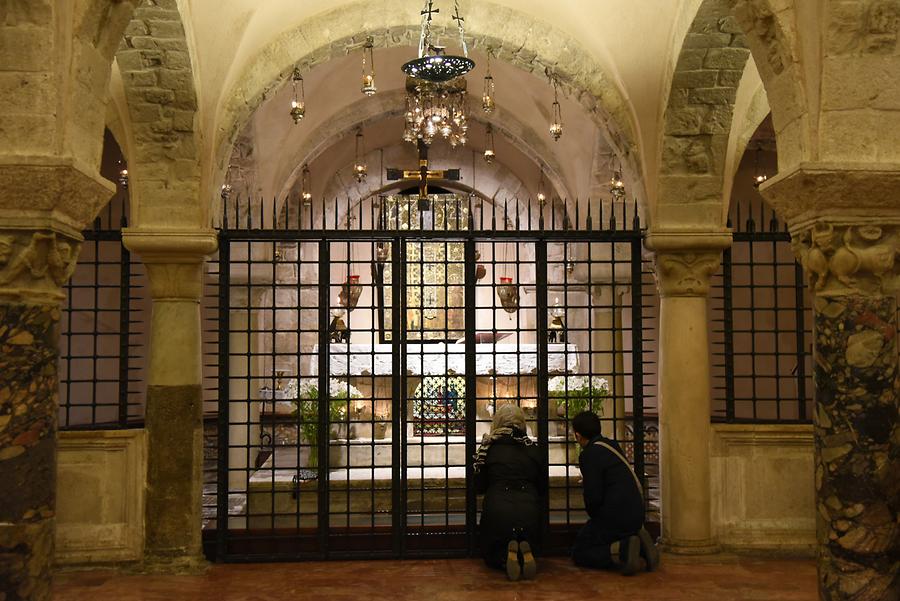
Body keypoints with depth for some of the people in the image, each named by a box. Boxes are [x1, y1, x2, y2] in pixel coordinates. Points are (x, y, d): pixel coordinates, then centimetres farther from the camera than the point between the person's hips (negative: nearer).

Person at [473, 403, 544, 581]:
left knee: (491, 553, 22)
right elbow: (541, 488, 12)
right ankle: (525, 553, -10)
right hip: (529, 510, 1)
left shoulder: (489, 447, 2)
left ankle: (506, 556, -14)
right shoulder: (532, 448, 6)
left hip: (497, 509, -1)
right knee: (529, 545, 27)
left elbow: (479, 487, 8)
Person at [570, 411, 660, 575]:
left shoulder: (588, 455, -15)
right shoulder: (611, 445, 12)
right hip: (636, 514, 9)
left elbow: (593, 496, -18)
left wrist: (594, 516, 3)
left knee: (579, 553, 5)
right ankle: (639, 545, 4)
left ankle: (622, 550, -17)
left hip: (615, 518, -8)